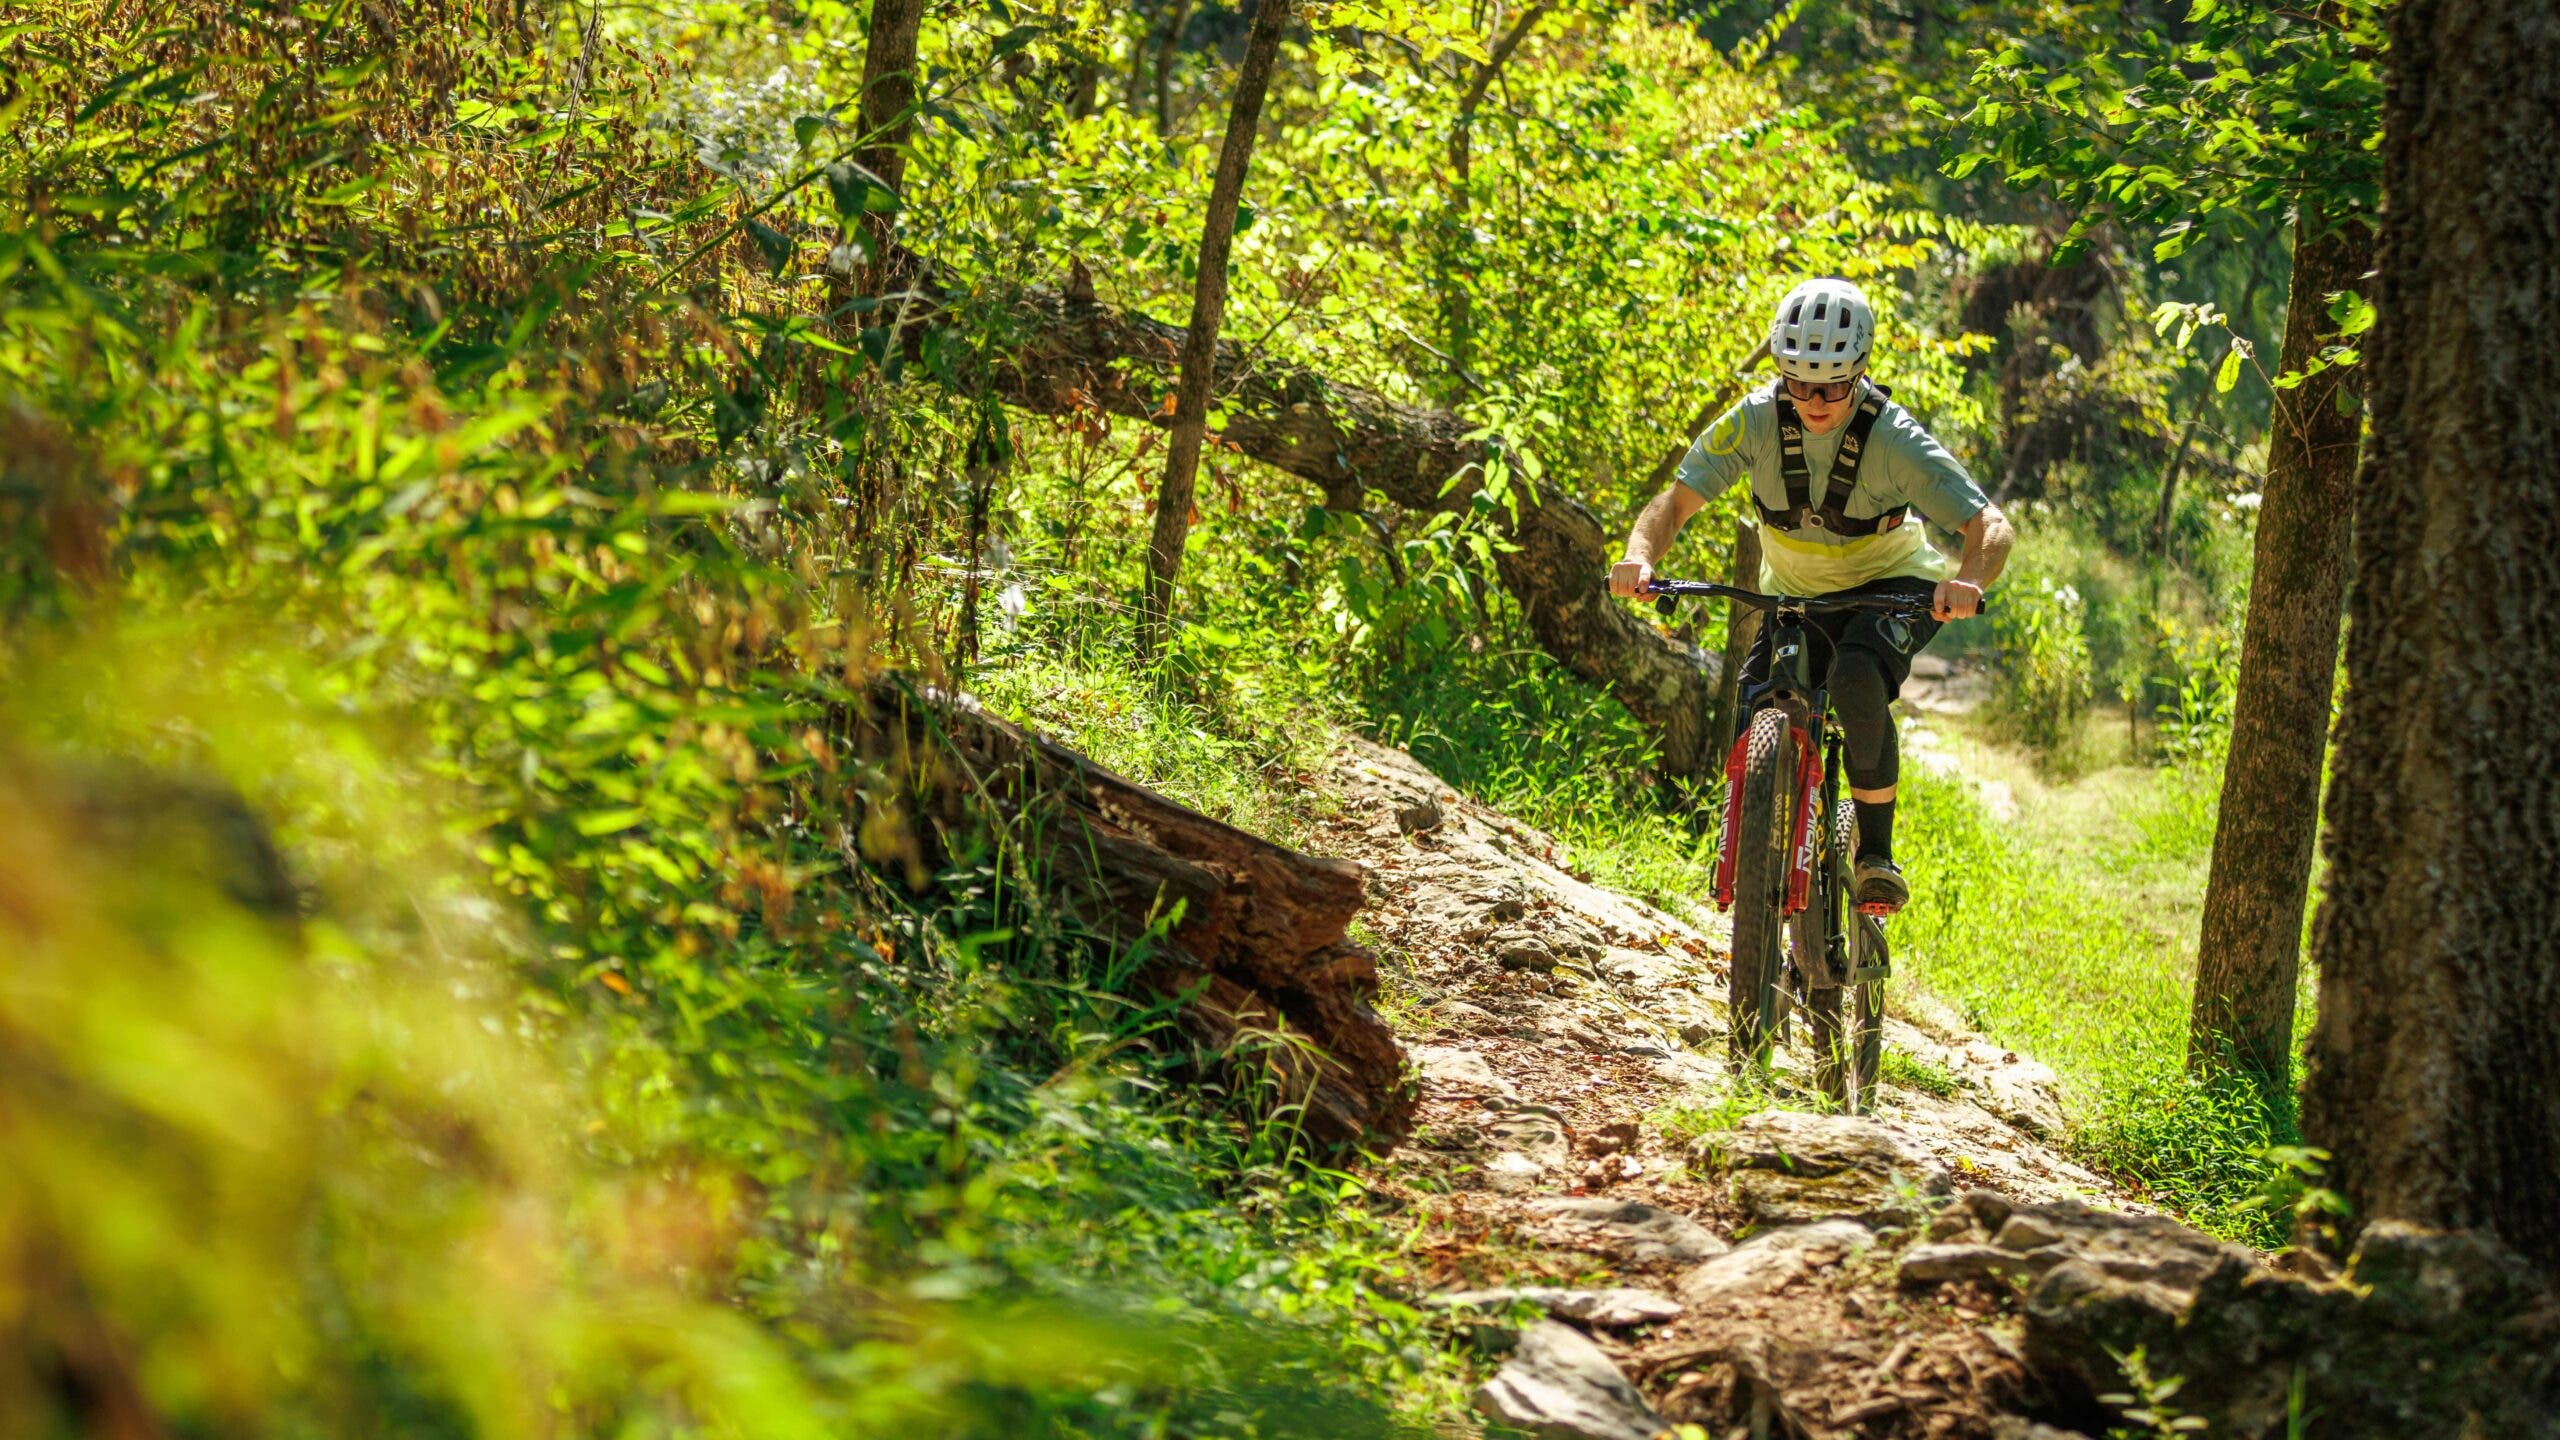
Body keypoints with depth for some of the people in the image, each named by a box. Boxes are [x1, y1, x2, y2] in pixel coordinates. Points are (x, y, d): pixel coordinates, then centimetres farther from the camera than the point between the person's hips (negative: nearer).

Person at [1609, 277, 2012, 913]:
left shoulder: (1893, 437, -26)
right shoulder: (1757, 420, -20)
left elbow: (1989, 524, -29)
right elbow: (1676, 500, -19)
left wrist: (1968, 579, -52)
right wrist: (1641, 555, -42)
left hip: (1890, 587, -3)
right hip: (1795, 593, 3)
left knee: (1858, 680, -35)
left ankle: (1876, 848, -18)